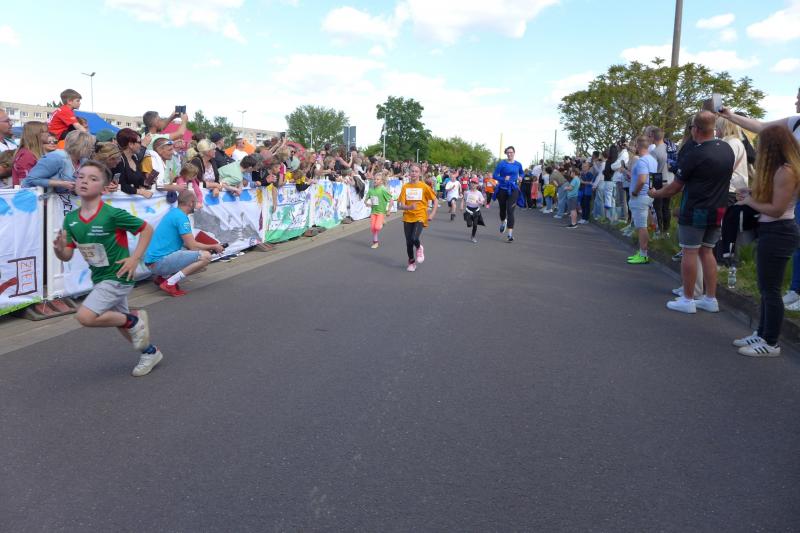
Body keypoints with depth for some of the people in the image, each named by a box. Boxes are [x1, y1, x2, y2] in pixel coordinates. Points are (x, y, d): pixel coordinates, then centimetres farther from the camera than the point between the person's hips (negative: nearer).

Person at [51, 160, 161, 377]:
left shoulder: (112, 214, -21)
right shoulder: (71, 219, -3)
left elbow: (147, 229, -12)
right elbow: (67, 256, -1)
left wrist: (135, 258, -16)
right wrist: (59, 249, -23)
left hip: (117, 276, -7)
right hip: (99, 278, 7)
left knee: (85, 316, -19)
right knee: (120, 323, 20)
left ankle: (134, 320, 2)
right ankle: (150, 352, 41)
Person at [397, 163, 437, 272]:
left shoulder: (424, 186, -3)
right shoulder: (405, 187, 0)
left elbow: (435, 201, 4)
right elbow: (400, 205, -5)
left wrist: (432, 214, -6)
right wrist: (408, 207, -26)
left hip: (420, 217, -2)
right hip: (408, 217, 3)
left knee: (414, 238, -23)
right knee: (408, 242, 5)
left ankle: (419, 249, 14)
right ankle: (411, 262, 30)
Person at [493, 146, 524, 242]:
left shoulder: (518, 164, 3)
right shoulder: (501, 164, -6)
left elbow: (522, 172, 23)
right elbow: (494, 176, -8)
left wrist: (520, 177, 1)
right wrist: (503, 179, -23)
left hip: (513, 190, 0)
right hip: (502, 189, 0)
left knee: (510, 211, -11)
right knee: (502, 209, 17)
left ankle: (510, 235, -11)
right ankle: (503, 222, 53)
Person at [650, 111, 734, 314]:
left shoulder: (693, 154, -17)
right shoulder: (727, 149, 5)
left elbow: (676, 187, -10)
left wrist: (655, 194, 7)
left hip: (695, 211, -7)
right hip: (718, 211, 7)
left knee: (689, 253, 1)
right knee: (707, 252, 13)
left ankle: (688, 300, 6)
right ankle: (710, 299, 16)